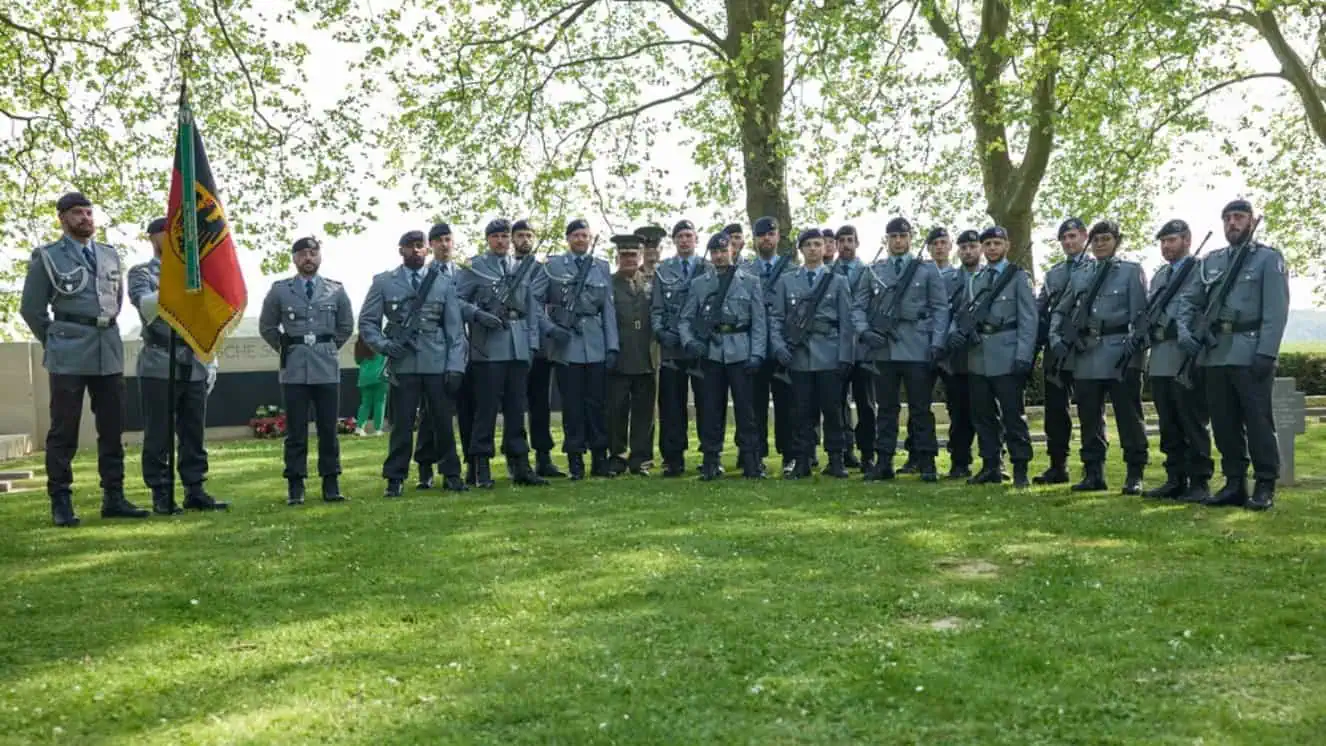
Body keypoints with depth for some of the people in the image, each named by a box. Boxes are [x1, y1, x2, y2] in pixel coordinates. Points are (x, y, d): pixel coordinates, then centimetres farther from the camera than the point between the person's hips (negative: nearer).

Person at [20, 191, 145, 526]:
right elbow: (31, 309, 4)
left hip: (110, 352, 4)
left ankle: (113, 498, 13)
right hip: (68, 357, -4)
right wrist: (55, 343, 8)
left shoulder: (110, 255, 13)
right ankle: (61, 503, 5)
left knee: (113, 429, 5)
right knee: (64, 431, -1)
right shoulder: (46, 257, 0)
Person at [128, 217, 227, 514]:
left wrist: (210, 364, 15)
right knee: (159, 436, -1)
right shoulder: (141, 273, 5)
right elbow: (146, 305, -16)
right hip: (159, 366, -4)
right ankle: (161, 495, 3)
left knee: (194, 434, 5)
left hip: (195, 368, 4)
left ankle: (195, 491, 10)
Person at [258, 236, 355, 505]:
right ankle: (295, 487, 6)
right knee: (296, 431, 1)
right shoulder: (280, 290, 3)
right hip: (294, 371, -1)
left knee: (328, 430, 3)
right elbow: (267, 326, 13)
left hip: (327, 370, 1)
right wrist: (286, 349, 9)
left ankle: (331, 484, 10)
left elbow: (346, 326, 17)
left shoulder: (336, 290, 5)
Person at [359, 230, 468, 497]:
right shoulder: (384, 283, 8)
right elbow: (367, 322, 8)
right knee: (402, 423, 1)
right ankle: (395, 479, 9)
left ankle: (451, 475, 17)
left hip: (438, 365, 1)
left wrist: (455, 366, -2)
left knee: (443, 421, 5)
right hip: (403, 364, -1)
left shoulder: (443, 283, 10)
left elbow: (455, 329, 7)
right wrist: (383, 344, -10)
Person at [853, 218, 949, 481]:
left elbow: (940, 309, 3)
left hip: (917, 350, -2)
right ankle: (883, 462, 11)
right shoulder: (872, 271, 12)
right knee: (886, 408, 7)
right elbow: (859, 307, 10)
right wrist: (864, 332, -9)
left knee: (920, 408, 1)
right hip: (883, 349, 2)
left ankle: (926, 464, 6)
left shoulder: (928, 270, 7)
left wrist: (937, 344, -7)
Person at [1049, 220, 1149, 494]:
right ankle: (1094, 473, 14)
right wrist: (1056, 338, 1)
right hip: (1085, 357, 5)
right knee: (1089, 418, 7)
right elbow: (1059, 311, 19)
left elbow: (1140, 314, -3)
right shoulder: (1080, 277, 17)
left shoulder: (1131, 271, 5)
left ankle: (1134, 475, 3)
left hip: (1120, 357, -4)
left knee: (1128, 417, -2)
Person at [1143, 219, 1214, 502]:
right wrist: (1146, 341, 8)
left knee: (1194, 424, -3)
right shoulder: (1159, 276, 20)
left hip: (1187, 360, -7)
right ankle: (1175, 480, 16)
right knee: (1169, 425, 10)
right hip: (1160, 361, 7)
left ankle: (1199, 482, 3)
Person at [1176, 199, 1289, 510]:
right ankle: (1234, 483, 15)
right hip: (1214, 353, 5)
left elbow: (1276, 310, -7)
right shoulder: (1210, 261, 17)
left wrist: (1266, 353, -17)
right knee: (1223, 422, 7)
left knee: (1257, 421, -3)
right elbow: (1190, 301, 17)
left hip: (1250, 353, -5)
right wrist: (1184, 331, -4)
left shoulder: (1269, 258, 2)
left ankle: (1265, 487, 3)